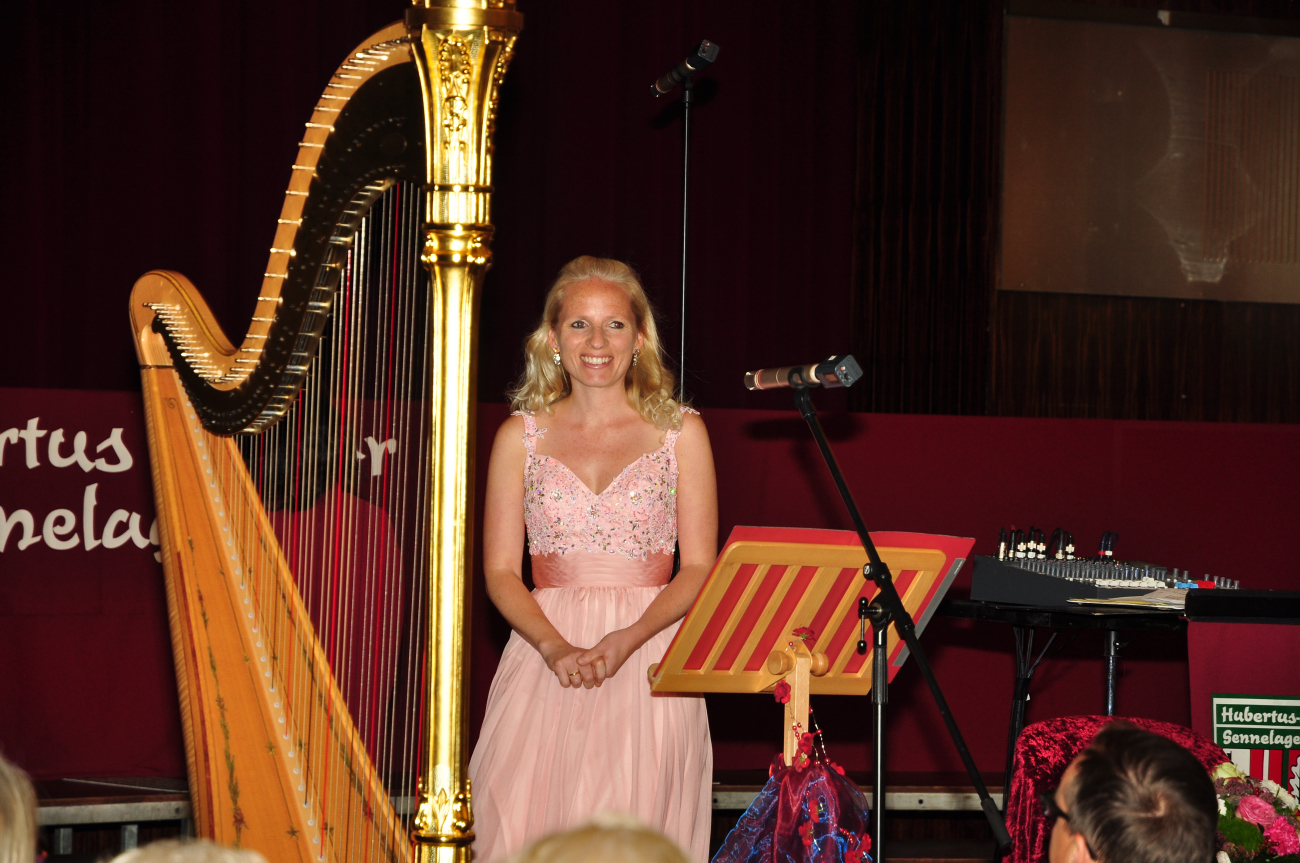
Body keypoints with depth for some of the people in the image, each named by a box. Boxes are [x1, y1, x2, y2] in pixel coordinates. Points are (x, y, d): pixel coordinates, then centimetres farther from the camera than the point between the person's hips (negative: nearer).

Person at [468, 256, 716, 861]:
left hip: (649, 649, -1)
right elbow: (500, 572, 6)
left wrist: (626, 640, -14)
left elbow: (698, 569, 2)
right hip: (545, 650, 1)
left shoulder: (679, 431, 6)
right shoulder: (522, 436, 9)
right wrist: (556, 647, -12)